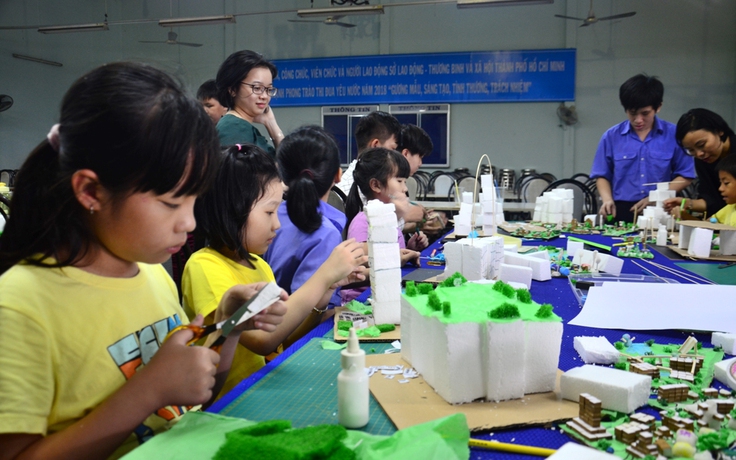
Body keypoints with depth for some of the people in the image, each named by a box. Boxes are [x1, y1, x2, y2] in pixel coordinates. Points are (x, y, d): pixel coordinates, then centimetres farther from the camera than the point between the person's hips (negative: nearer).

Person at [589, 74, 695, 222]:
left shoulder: (673, 135, 3)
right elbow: (602, 175, 13)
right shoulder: (611, 137, 6)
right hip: (621, 212, 1)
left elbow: (685, 176, 7)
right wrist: (607, 200, -6)